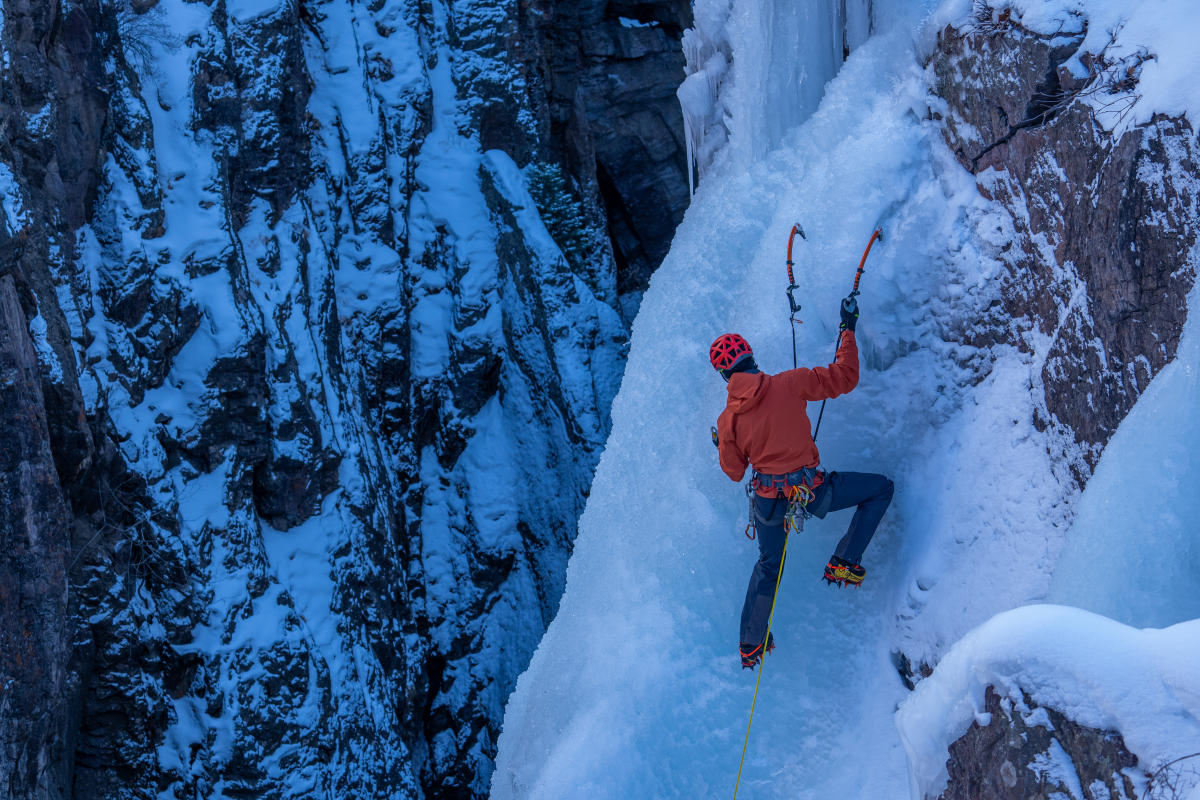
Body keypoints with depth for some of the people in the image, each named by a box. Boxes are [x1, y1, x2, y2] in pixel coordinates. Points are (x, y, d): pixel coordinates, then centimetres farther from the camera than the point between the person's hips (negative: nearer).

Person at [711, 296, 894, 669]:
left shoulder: (728, 418, -3)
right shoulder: (788, 384, -13)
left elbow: (734, 471, 6)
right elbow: (844, 377, -8)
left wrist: (722, 447, 27)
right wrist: (848, 330, 2)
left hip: (768, 499, 4)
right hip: (813, 491, -4)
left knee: (769, 565, 28)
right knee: (881, 489, 16)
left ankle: (750, 644, 30)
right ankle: (844, 564, 9)